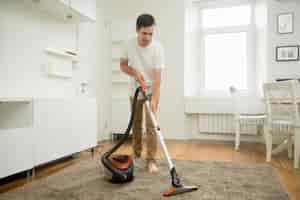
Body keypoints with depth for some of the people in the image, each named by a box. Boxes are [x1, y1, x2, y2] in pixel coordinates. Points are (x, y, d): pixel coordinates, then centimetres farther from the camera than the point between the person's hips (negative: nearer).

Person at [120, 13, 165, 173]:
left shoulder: (157, 48, -21)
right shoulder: (129, 45, -11)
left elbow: (157, 76, -26)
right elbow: (122, 65, 0)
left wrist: (154, 100, -35)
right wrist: (135, 73, -20)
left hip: (151, 90, -3)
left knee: (151, 125, -8)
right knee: (136, 124, 12)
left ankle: (151, 160, 2)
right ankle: (136, 153, 29)